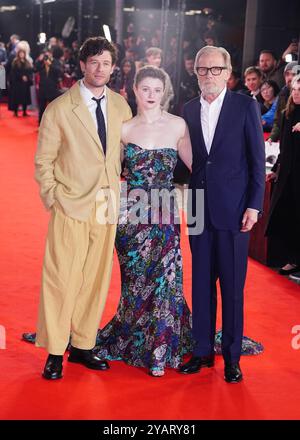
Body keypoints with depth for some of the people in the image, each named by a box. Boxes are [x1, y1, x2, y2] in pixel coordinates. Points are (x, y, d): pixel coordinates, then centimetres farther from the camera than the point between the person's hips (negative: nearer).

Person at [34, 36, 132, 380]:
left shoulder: (120, 106, 8)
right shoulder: (59, 109, -5)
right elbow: (43, 161, -1)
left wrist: (120, 192, 7)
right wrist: (52, 198, -7)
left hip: (107, 205, 4)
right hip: (71, 206, -4)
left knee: (97, 278, 9)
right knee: (62, 278, -3)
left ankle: (82, 346, 23)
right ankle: (55, 352, 10)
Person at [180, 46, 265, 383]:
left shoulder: (245, 106, -3)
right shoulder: (189, 110, 8)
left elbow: (257, 160, -3)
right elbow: (188, 159, 10)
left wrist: (254, 206, -8)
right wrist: (186, 200, 2)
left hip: (233, 210, -3)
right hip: (199, 209, 4)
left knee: (232, 286, 3)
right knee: (201, 283, 10)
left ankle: (232, 356, 16)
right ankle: (202, 349, 22)